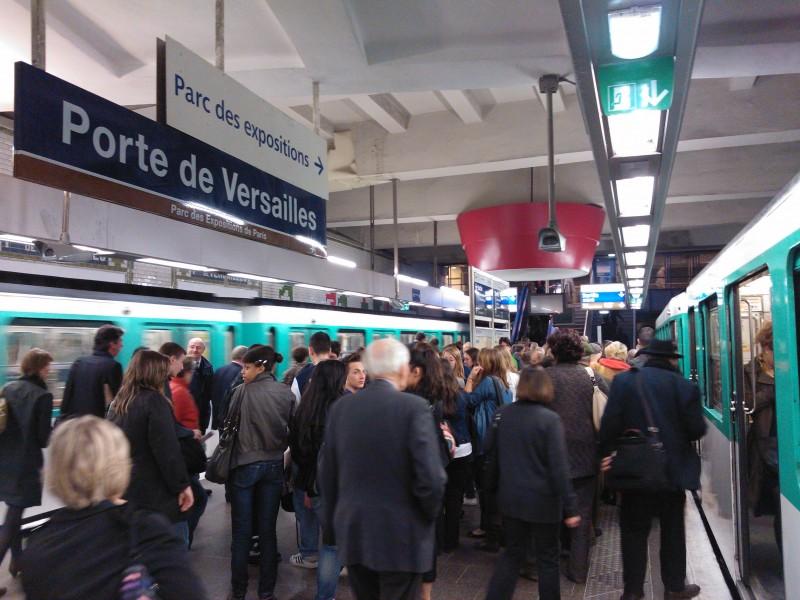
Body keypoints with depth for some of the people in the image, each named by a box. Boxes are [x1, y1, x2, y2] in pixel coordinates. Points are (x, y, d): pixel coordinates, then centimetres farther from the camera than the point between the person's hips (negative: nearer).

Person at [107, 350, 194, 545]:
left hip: (124, 492, 8)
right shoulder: (154, 400, -14)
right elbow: (168, 450, -19)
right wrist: (182, 485, -13)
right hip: (157, 494, -8)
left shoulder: (117, 404, 10)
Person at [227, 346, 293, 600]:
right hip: (274, 465, 3)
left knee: (241, 531, 9)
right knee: (268, 530, 11)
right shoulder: (287, 393, -4)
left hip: (245, 465, -3)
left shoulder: (242, 392, -12)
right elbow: (292, 430, 1)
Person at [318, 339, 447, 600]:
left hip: (352, 532, 5)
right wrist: (430, 515, 1)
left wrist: (332, 525, 16)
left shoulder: (340, 407, -1)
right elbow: (431, 478, -19)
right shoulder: (414, 407, -16)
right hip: (401, 536, -5)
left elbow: (326, 474, 3)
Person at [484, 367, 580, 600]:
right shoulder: (550, 419, -15)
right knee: (547, 558, 14)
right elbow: (559, 468, -17)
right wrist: (570, 507, -13)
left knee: (513, 553, 18)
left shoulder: (502, 414, -2)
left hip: (510, 498, 4)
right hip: (542, 500, -4)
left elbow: (491, 454, 8)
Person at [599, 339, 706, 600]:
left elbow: (610, 423, -12)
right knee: (673, 529, 17)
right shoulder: (684, 386, -7)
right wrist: (677, 434, 13)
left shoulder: (623, 381, -8)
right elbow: (697, 430, -8)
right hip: (673, 469, 1)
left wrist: (608, 453, -1)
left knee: (634, 530, 10)